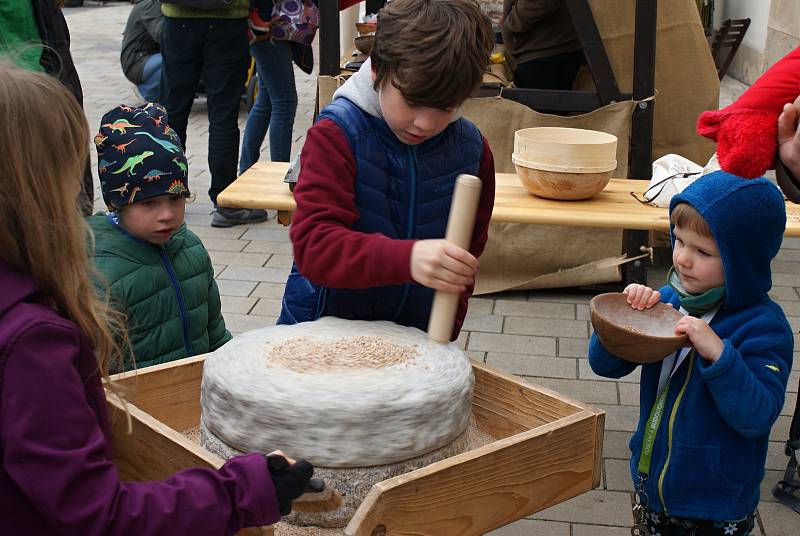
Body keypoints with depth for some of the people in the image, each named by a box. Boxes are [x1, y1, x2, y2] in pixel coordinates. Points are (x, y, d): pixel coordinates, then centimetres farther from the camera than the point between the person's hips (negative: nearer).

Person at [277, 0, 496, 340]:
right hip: (322, 325, -2)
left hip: (417, 333, 2)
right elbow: (312, 245, -28)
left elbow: (469, 248, 7)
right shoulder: (335, 135, -17)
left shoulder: (471, 150, -5)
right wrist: (406, 258, -43)